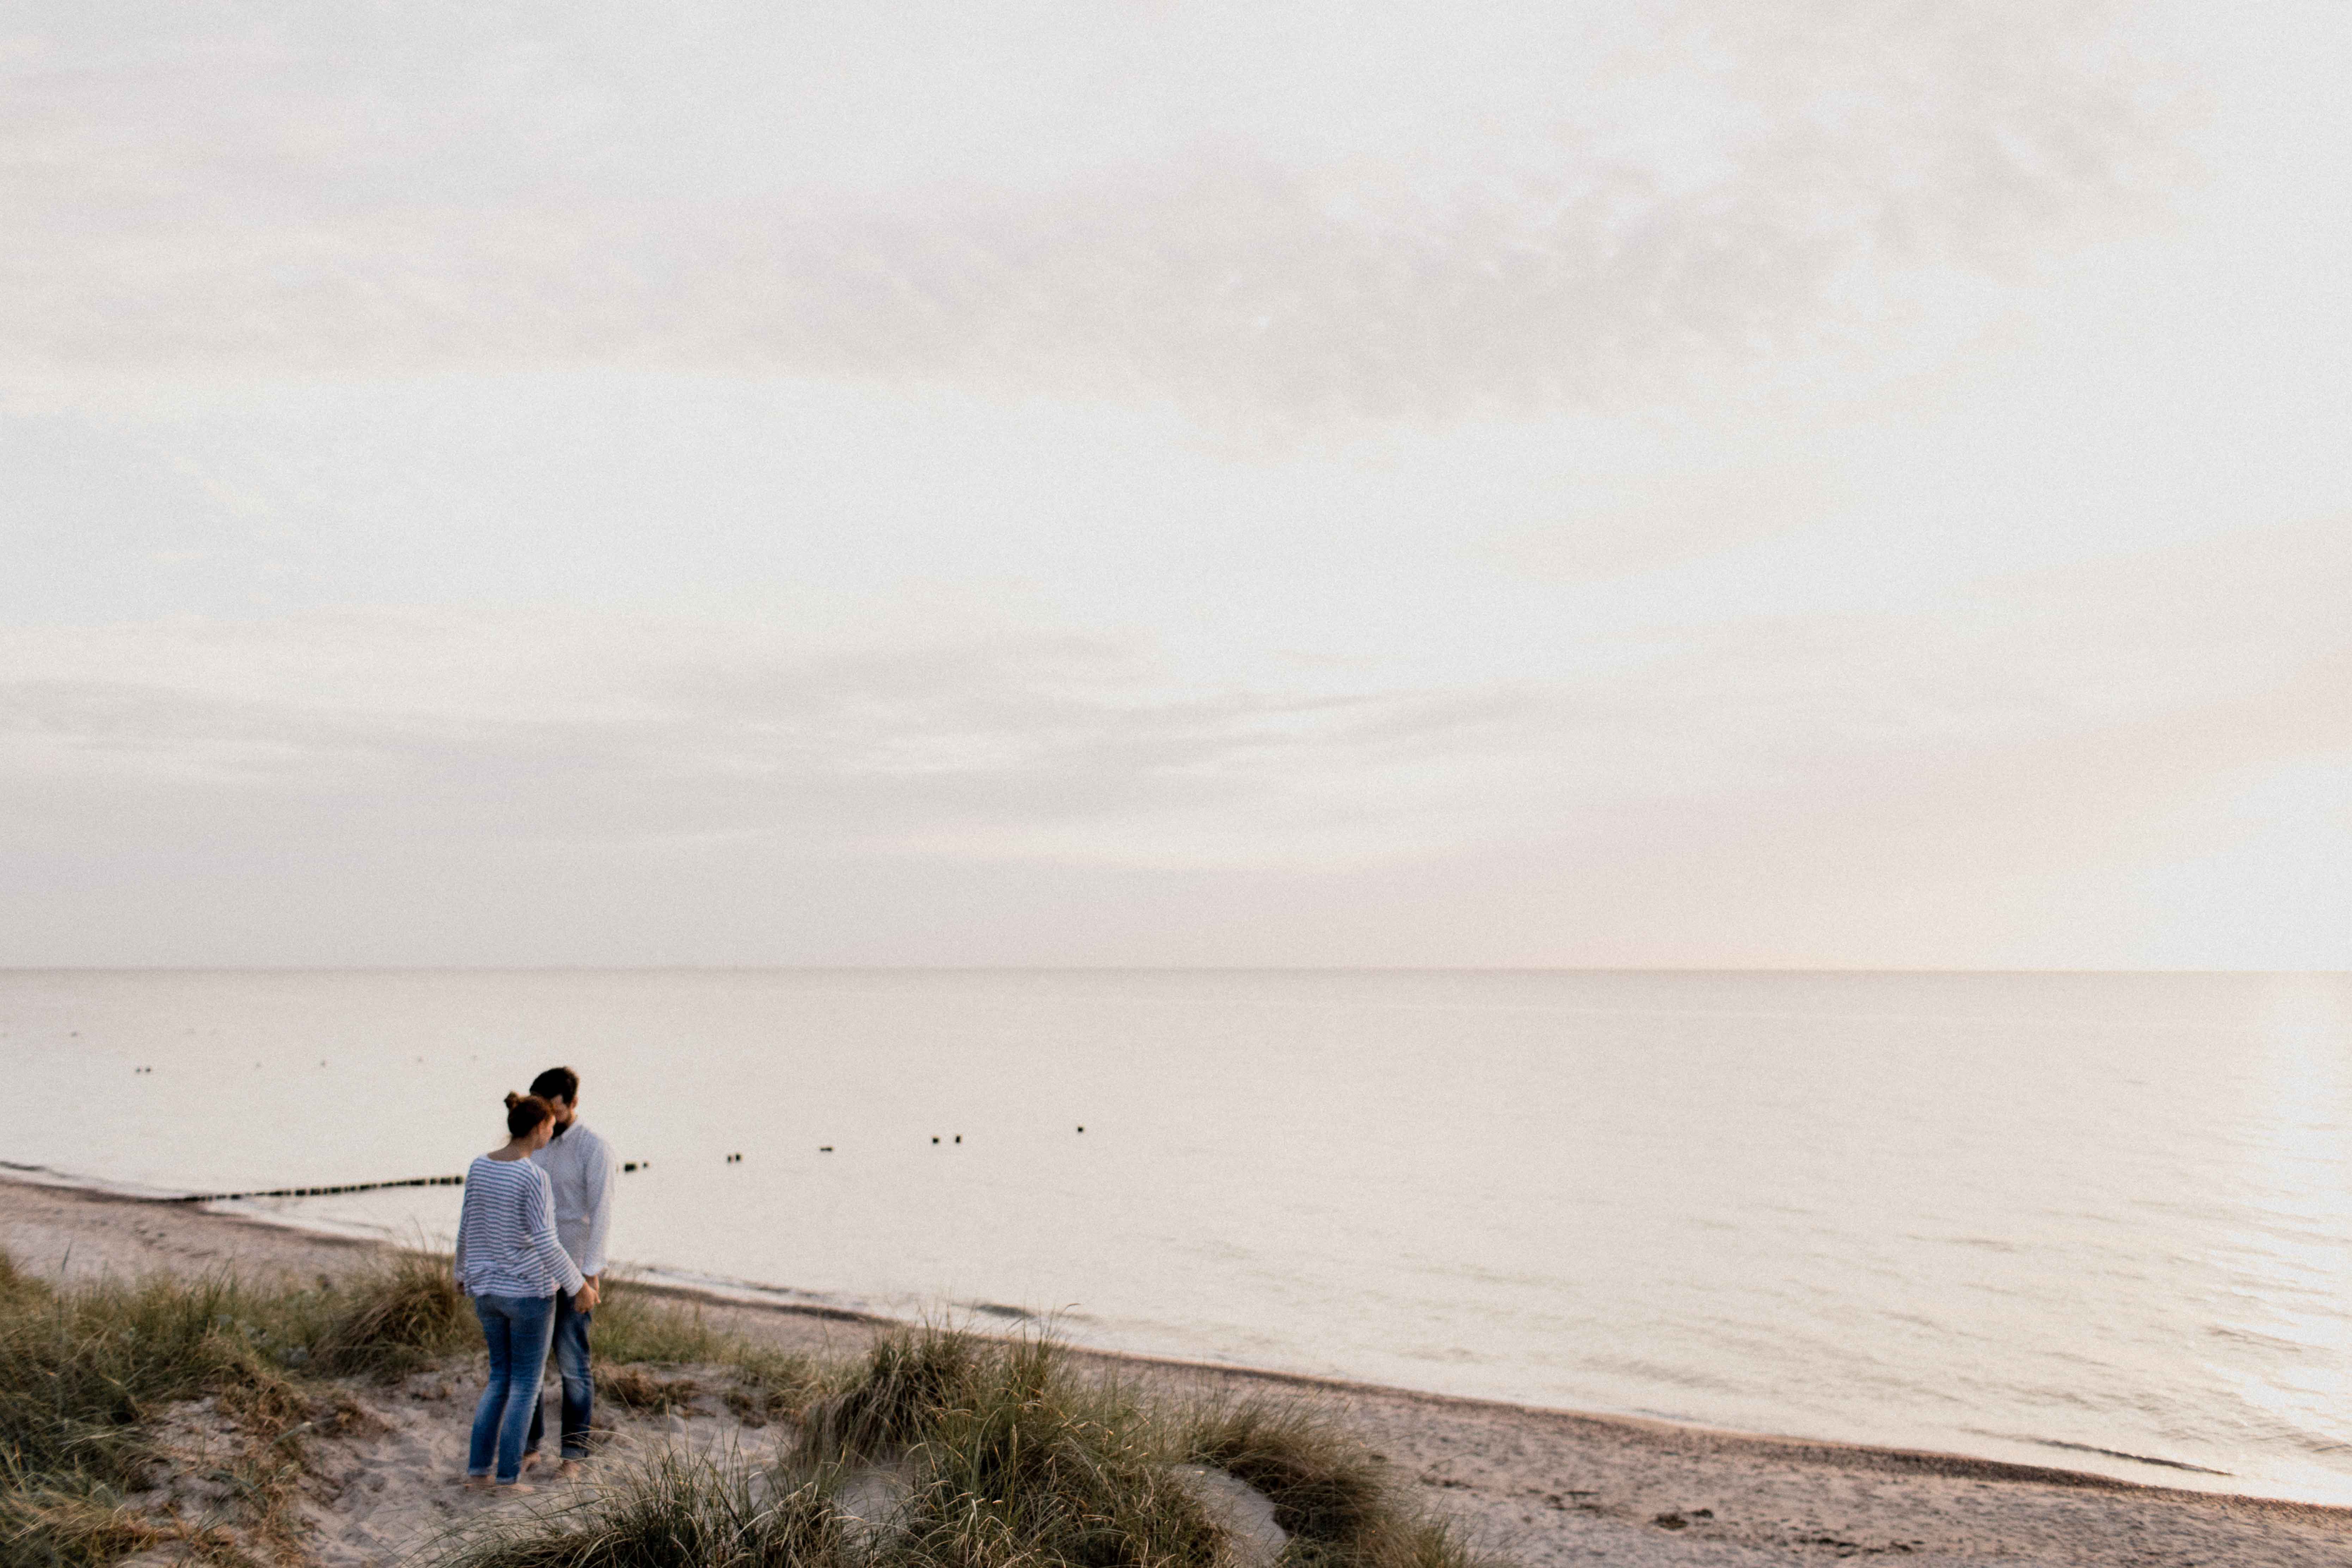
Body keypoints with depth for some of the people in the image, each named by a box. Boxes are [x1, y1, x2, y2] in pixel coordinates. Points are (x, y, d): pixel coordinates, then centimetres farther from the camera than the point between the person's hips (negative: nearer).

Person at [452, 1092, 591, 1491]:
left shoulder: (479, 1167, -1)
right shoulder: (533, 1177, -22)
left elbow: (468, 1227, 9)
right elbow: (546, 1245, -22)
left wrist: (464, 1271, 27)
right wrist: (580, 1285, -10)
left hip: (488, 1289, 7)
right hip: (530, 1290, -7)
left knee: (502, 1378, 20)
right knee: (526, 1384, 7)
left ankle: (477, 1469, 18)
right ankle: (508, 1478, 9)